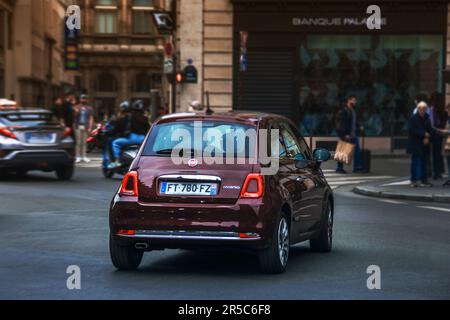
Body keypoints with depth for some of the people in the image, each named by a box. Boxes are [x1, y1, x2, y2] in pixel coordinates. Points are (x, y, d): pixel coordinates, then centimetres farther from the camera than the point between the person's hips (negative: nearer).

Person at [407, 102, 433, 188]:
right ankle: (414, 180, -3)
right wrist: (424, 134, -13)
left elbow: (430, 130, 13)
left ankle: (424, 180, 13)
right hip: (415, 144, -5)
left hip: (424, 144, 5)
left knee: (424, 163, 7)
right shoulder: (413, 118, -7)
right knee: (415, 162, -5)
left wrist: (427, 138, -7)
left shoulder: (427, 119, 8)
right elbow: (411, 130, -12)